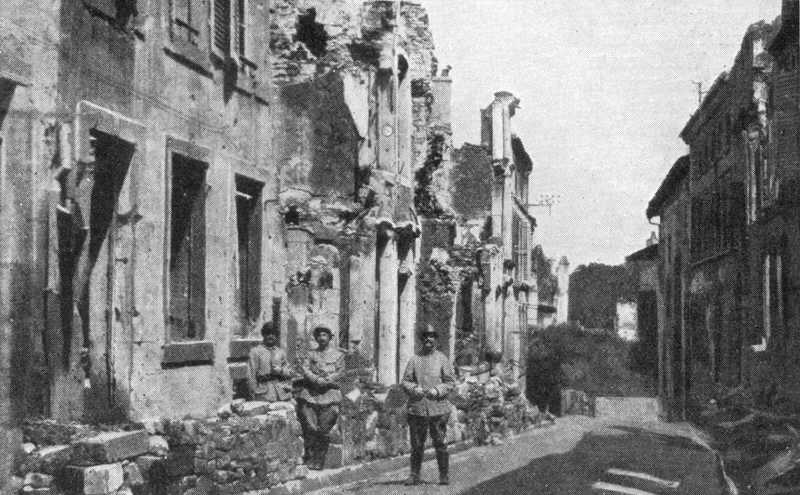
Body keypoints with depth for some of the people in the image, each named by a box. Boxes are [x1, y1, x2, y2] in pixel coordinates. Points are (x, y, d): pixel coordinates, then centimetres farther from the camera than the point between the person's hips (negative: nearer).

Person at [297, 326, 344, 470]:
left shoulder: (338, 354, 13)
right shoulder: (311, 354, 17)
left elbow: (339, 372, 0)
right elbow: (305, 369, 2)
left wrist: (325, 381, -14)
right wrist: (317, 380, -15)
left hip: (329, 393, -1)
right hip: (310, 393, 1)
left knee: (324, 429, -8)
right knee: (310, 427, -9)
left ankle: (319, 460, -1)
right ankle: (309, 458, -1)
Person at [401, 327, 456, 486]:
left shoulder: (442, 359, 6)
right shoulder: (414, 360, 9)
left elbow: (450, 381, 3)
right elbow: (405, 381, 8)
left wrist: (438, 390, -13)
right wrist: (414, 389, -12)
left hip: (438, 408, -1)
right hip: (417, 408, 1)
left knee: (440, 444, 0)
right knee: (416, 445, 3)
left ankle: (444, 476, 9)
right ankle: (414, 476, 11)